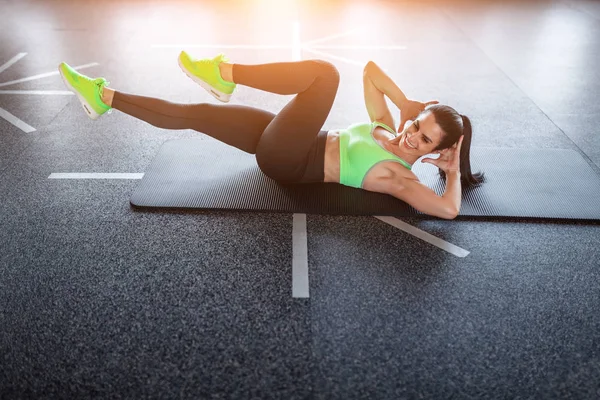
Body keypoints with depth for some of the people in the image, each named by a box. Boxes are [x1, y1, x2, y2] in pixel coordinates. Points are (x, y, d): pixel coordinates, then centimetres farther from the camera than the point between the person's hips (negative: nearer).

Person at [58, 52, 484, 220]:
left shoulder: (401, 177, -10)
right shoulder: (388, 129, 11)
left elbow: (449, 209, -26)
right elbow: (370, 70, 13)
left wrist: (454, 170, -10)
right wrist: (407, 105, 4)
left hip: (287, 162, -8)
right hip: (281, 144, 8)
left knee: (326, 71, -23)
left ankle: (223, 73, -14)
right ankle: (105, 97, 12)